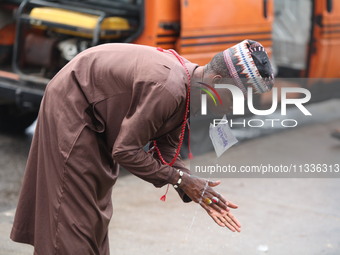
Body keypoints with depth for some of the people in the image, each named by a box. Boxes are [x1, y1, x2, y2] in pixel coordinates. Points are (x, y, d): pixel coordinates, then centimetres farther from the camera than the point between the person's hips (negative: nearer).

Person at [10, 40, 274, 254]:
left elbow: (166, 152, -1)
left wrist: (196, 192, -12)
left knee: (97, 202, 15)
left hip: (92, 114, 10)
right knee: (74, 207, -7)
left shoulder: (188, 83, -5)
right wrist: (180, 178, -22)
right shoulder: (168, 88, -34)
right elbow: (125, 150, -28)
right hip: (70, 107, -10)